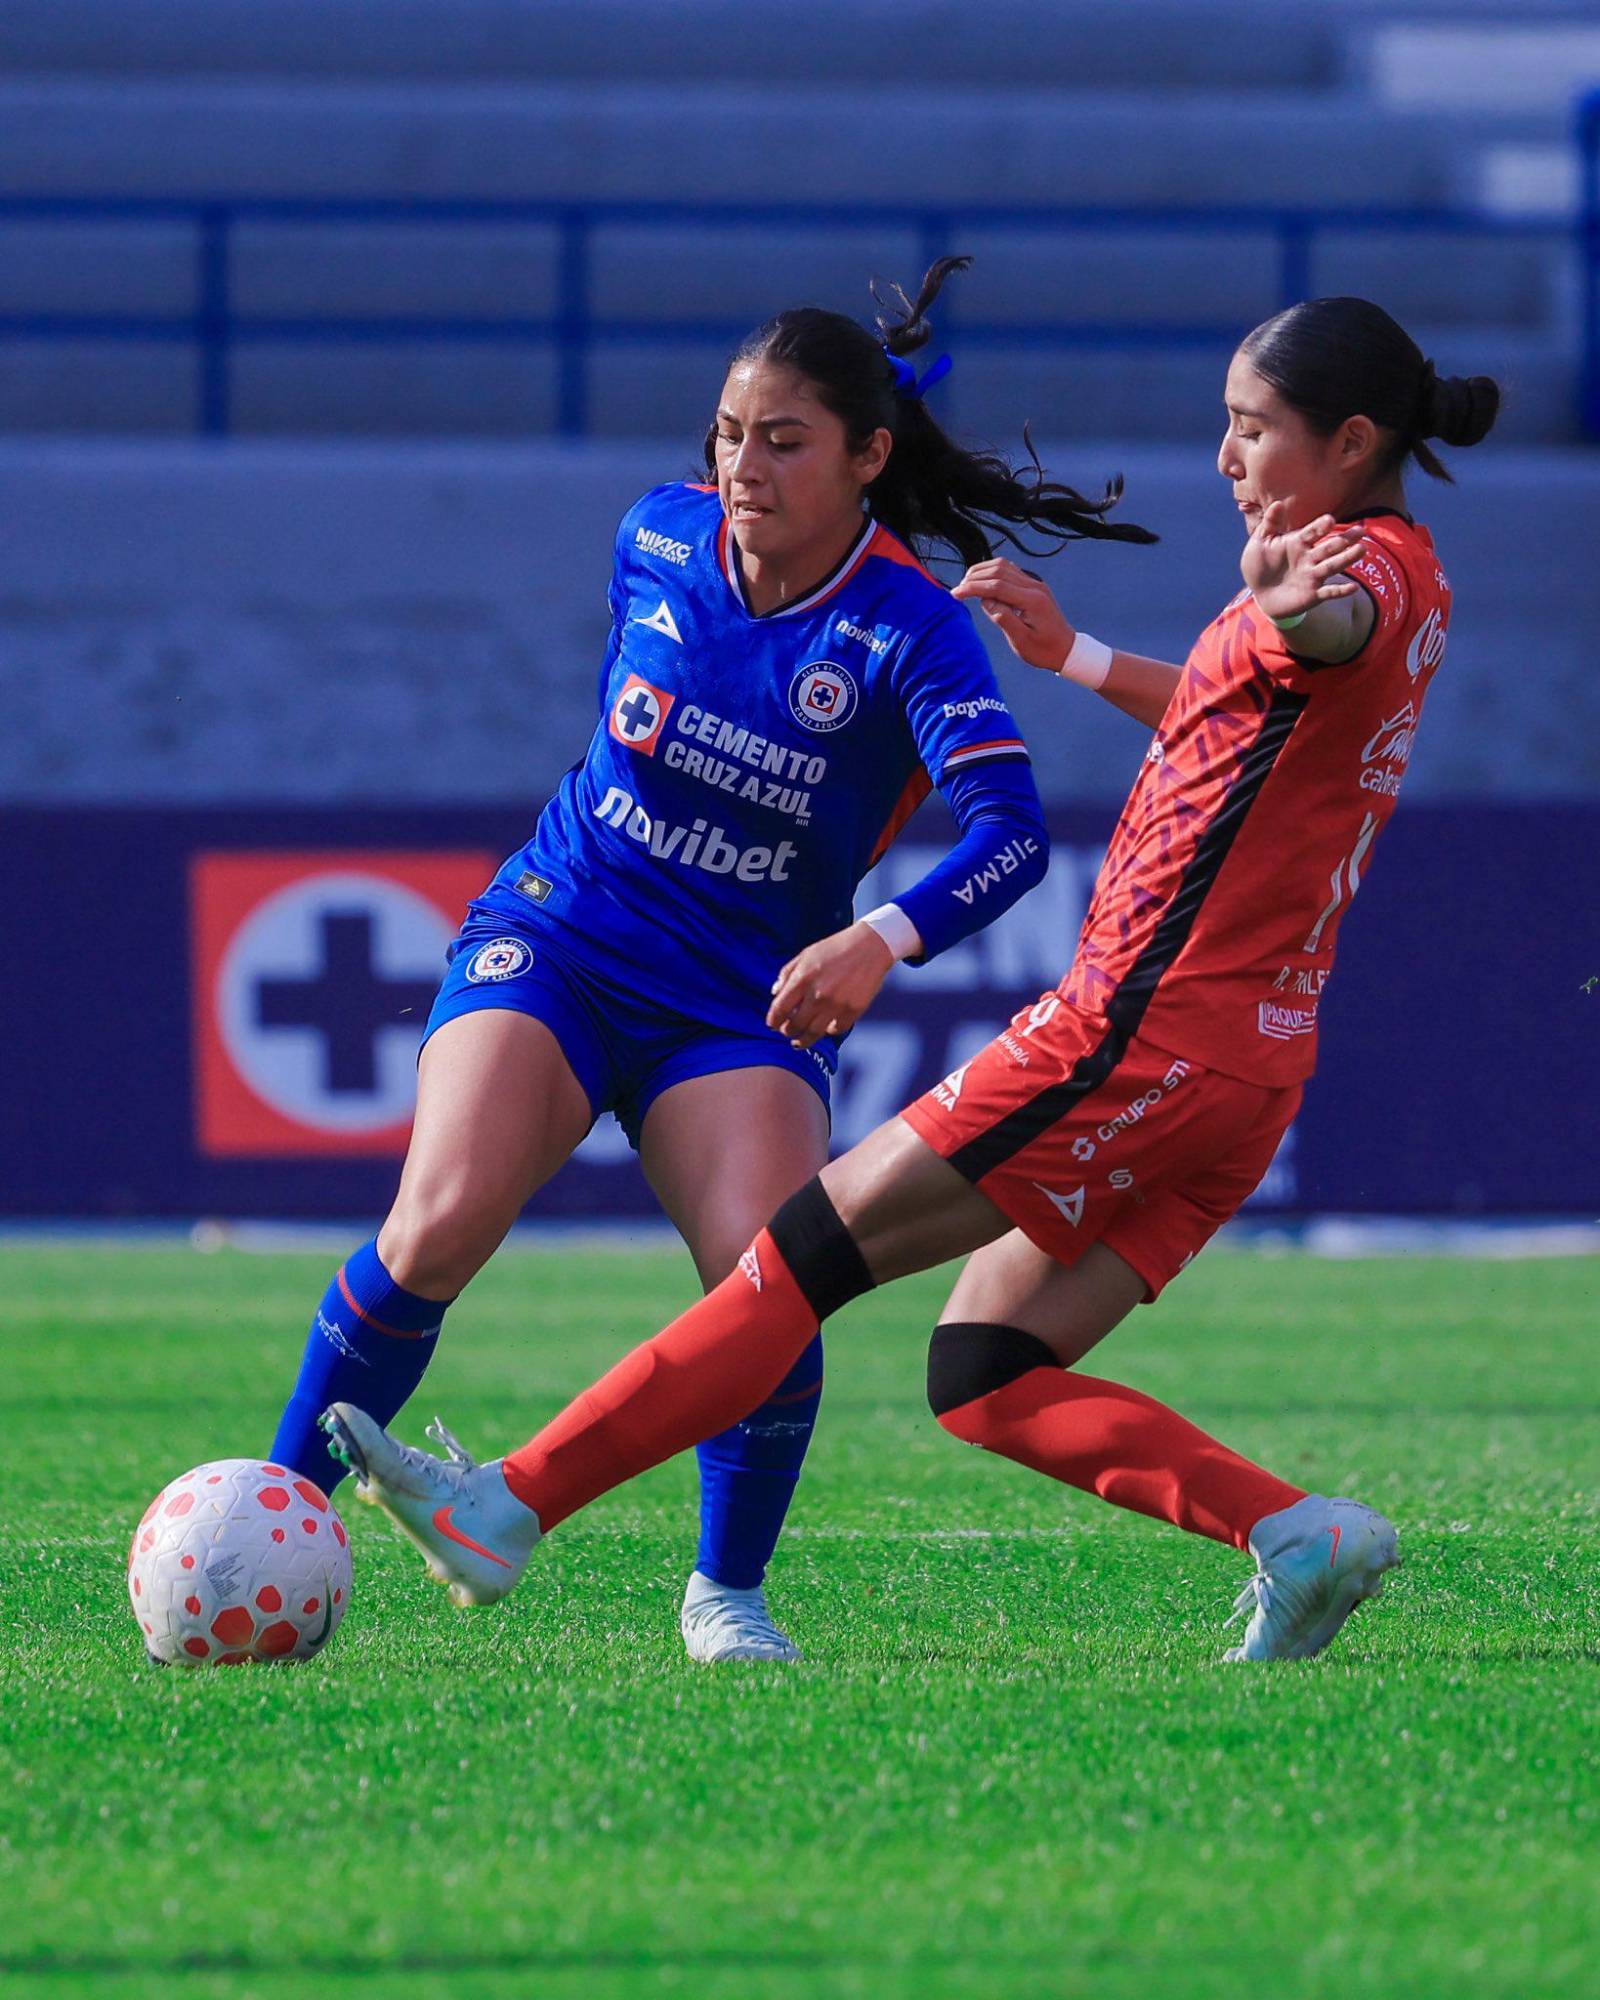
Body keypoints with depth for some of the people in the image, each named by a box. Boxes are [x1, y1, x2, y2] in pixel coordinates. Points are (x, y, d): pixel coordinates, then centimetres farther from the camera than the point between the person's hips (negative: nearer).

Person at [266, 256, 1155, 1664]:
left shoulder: (909, 632, -15)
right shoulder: (656, 541, -3)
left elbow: (1010, 831, -30)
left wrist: (881, 940, -45)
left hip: (747, 1004, -1)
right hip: (557, 943, 1)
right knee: (440, 1225, -22)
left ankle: (727, 1593, 3)